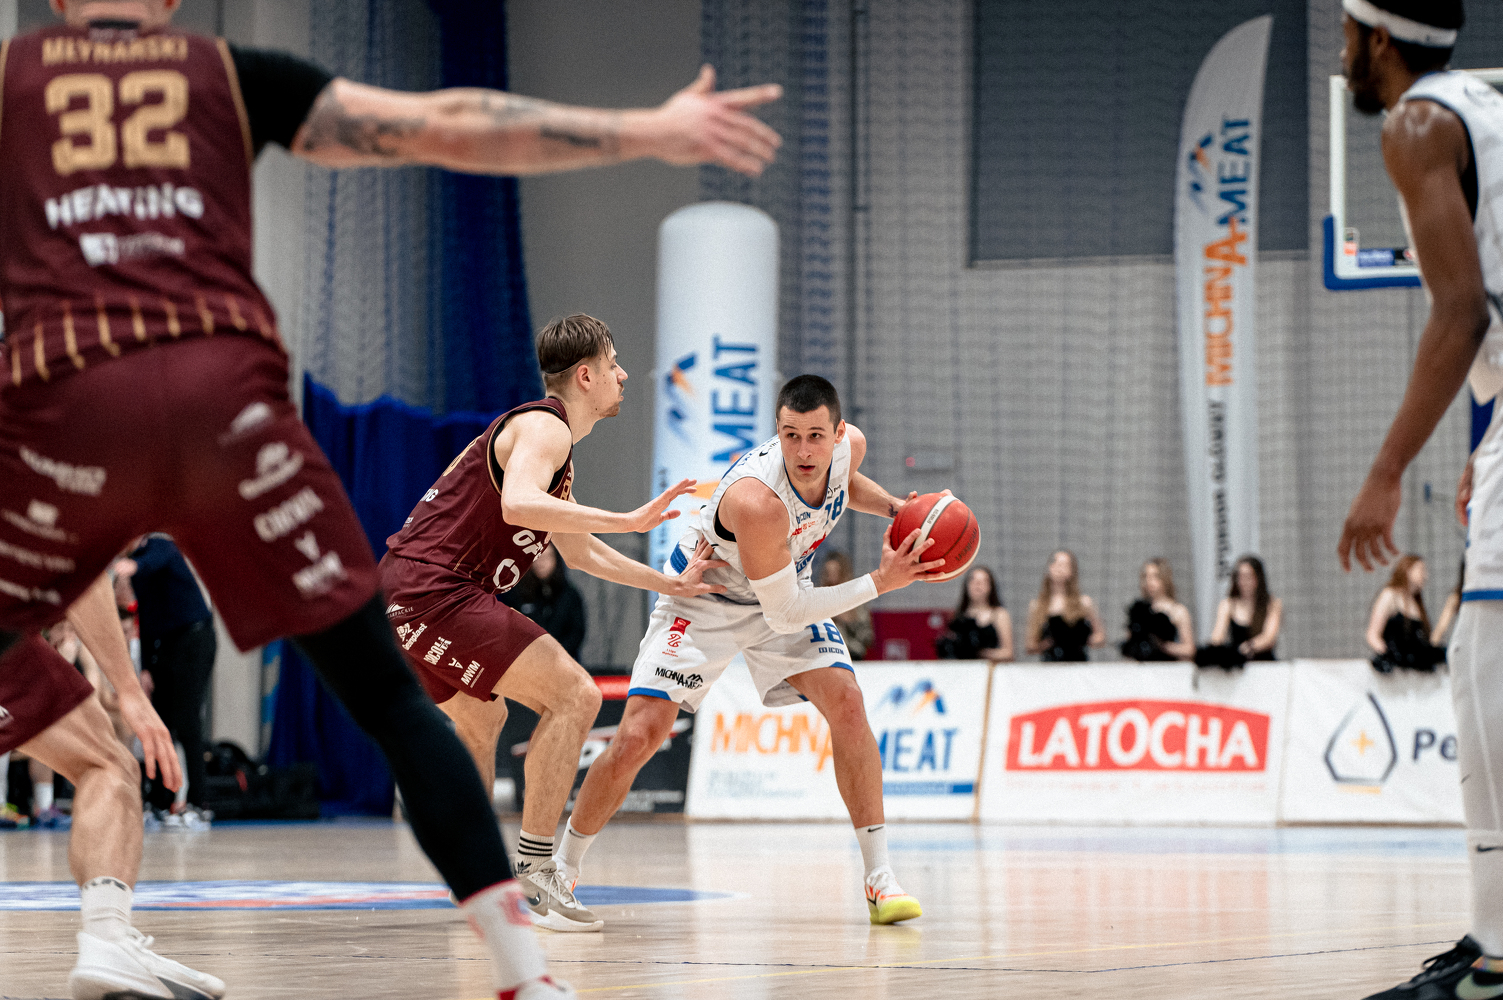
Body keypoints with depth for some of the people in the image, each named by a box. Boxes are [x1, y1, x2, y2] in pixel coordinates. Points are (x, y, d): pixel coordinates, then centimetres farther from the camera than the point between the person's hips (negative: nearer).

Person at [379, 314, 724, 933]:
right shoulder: (545, 428, -7)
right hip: (432, 589, -11)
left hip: (399, 598, 11)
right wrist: (628, 520, -29)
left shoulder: (550, 440, 25)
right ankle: (532, 872, -15)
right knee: (573, 695, -12)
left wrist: (671, 585, 38)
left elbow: (580, 551, 37)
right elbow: (518, 504, -30)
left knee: (481, 719, 32)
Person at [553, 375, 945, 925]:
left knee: (845, 701, -16)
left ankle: (879, 877, -10)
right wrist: (879, 582, -31)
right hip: (702, 593, -5)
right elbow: (783, 613, -32)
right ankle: (562, 868, 8)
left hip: (786, 586, 5)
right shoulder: (756, 498, -41)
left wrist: (894, 507, -8)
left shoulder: (849, 444, -19)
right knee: (638, 736, -14)